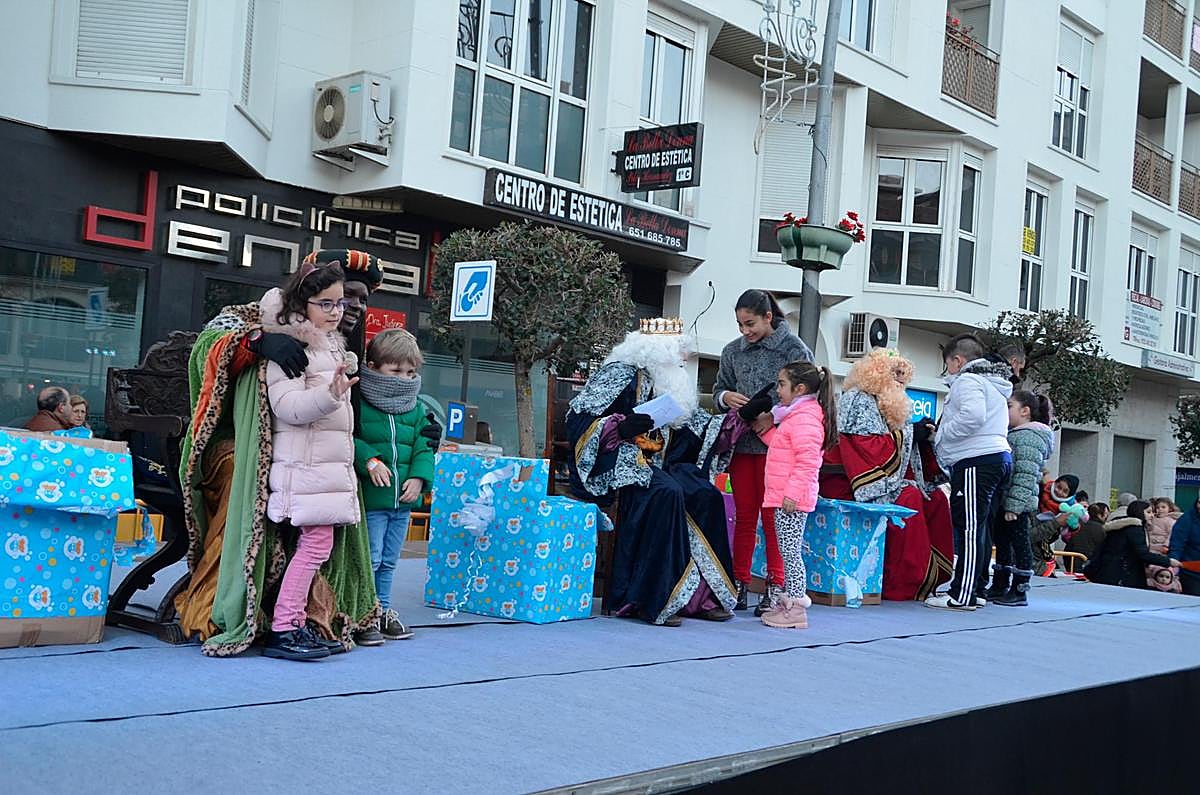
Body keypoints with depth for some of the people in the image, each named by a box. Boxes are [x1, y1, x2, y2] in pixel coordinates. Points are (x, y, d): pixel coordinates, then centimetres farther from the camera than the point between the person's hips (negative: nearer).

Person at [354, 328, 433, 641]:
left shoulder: (416, 409, 10)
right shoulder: (358, 403, -10)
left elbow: (424, 447, 10)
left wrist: (419, 477, -4)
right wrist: (369, 460, -27)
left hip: (403, 499, 6)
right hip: (370, 497, -6)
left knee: (389, 560, 17)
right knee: (369, 558, -2)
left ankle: (383, 609, 28)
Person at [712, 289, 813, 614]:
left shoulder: (794, 348, -4)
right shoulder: (733, 351, 10)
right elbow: (718, 390, 18)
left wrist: (774, 419, -18)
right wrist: (726, 397, -5)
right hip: (741, 443, 4)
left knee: (772, 517, 0)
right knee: (744, 515, 8)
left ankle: (775, 587, 8)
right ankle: (739, 585, 14)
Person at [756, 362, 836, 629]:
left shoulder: (805, 418, -17)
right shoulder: (795, 415, 17)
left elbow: (807, 462, -24)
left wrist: (792, 494, -26)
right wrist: (767, 429, 17)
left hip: (792, 499, -11)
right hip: (785, 496, 11)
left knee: (790, 551, -6)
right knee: (789, 551, 15)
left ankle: (796, 609, -1)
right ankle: (788, 601, 23)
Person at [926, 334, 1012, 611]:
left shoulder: (967, 380, -5)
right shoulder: (993, 383, 27)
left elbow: (973, 415, -23)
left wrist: (942, 435, -9)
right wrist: (944, 435, 19)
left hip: (976, 461, -10)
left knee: (969, 528, -10)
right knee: (974, 528, 12)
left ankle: (962, 596, -10)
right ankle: (966, 589, 15)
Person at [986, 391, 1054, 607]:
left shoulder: (1028, 436, -13)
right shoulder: (1014, 434, 19)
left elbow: (1025, 474, -20)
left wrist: (1014, 505, -23)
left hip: (1017, 503, -10)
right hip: (1003, 500, 10)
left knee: (1019, 543, -3)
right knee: (1002, 542, 15)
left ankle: (1019, 591, 2)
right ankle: (1000, 587, 25)